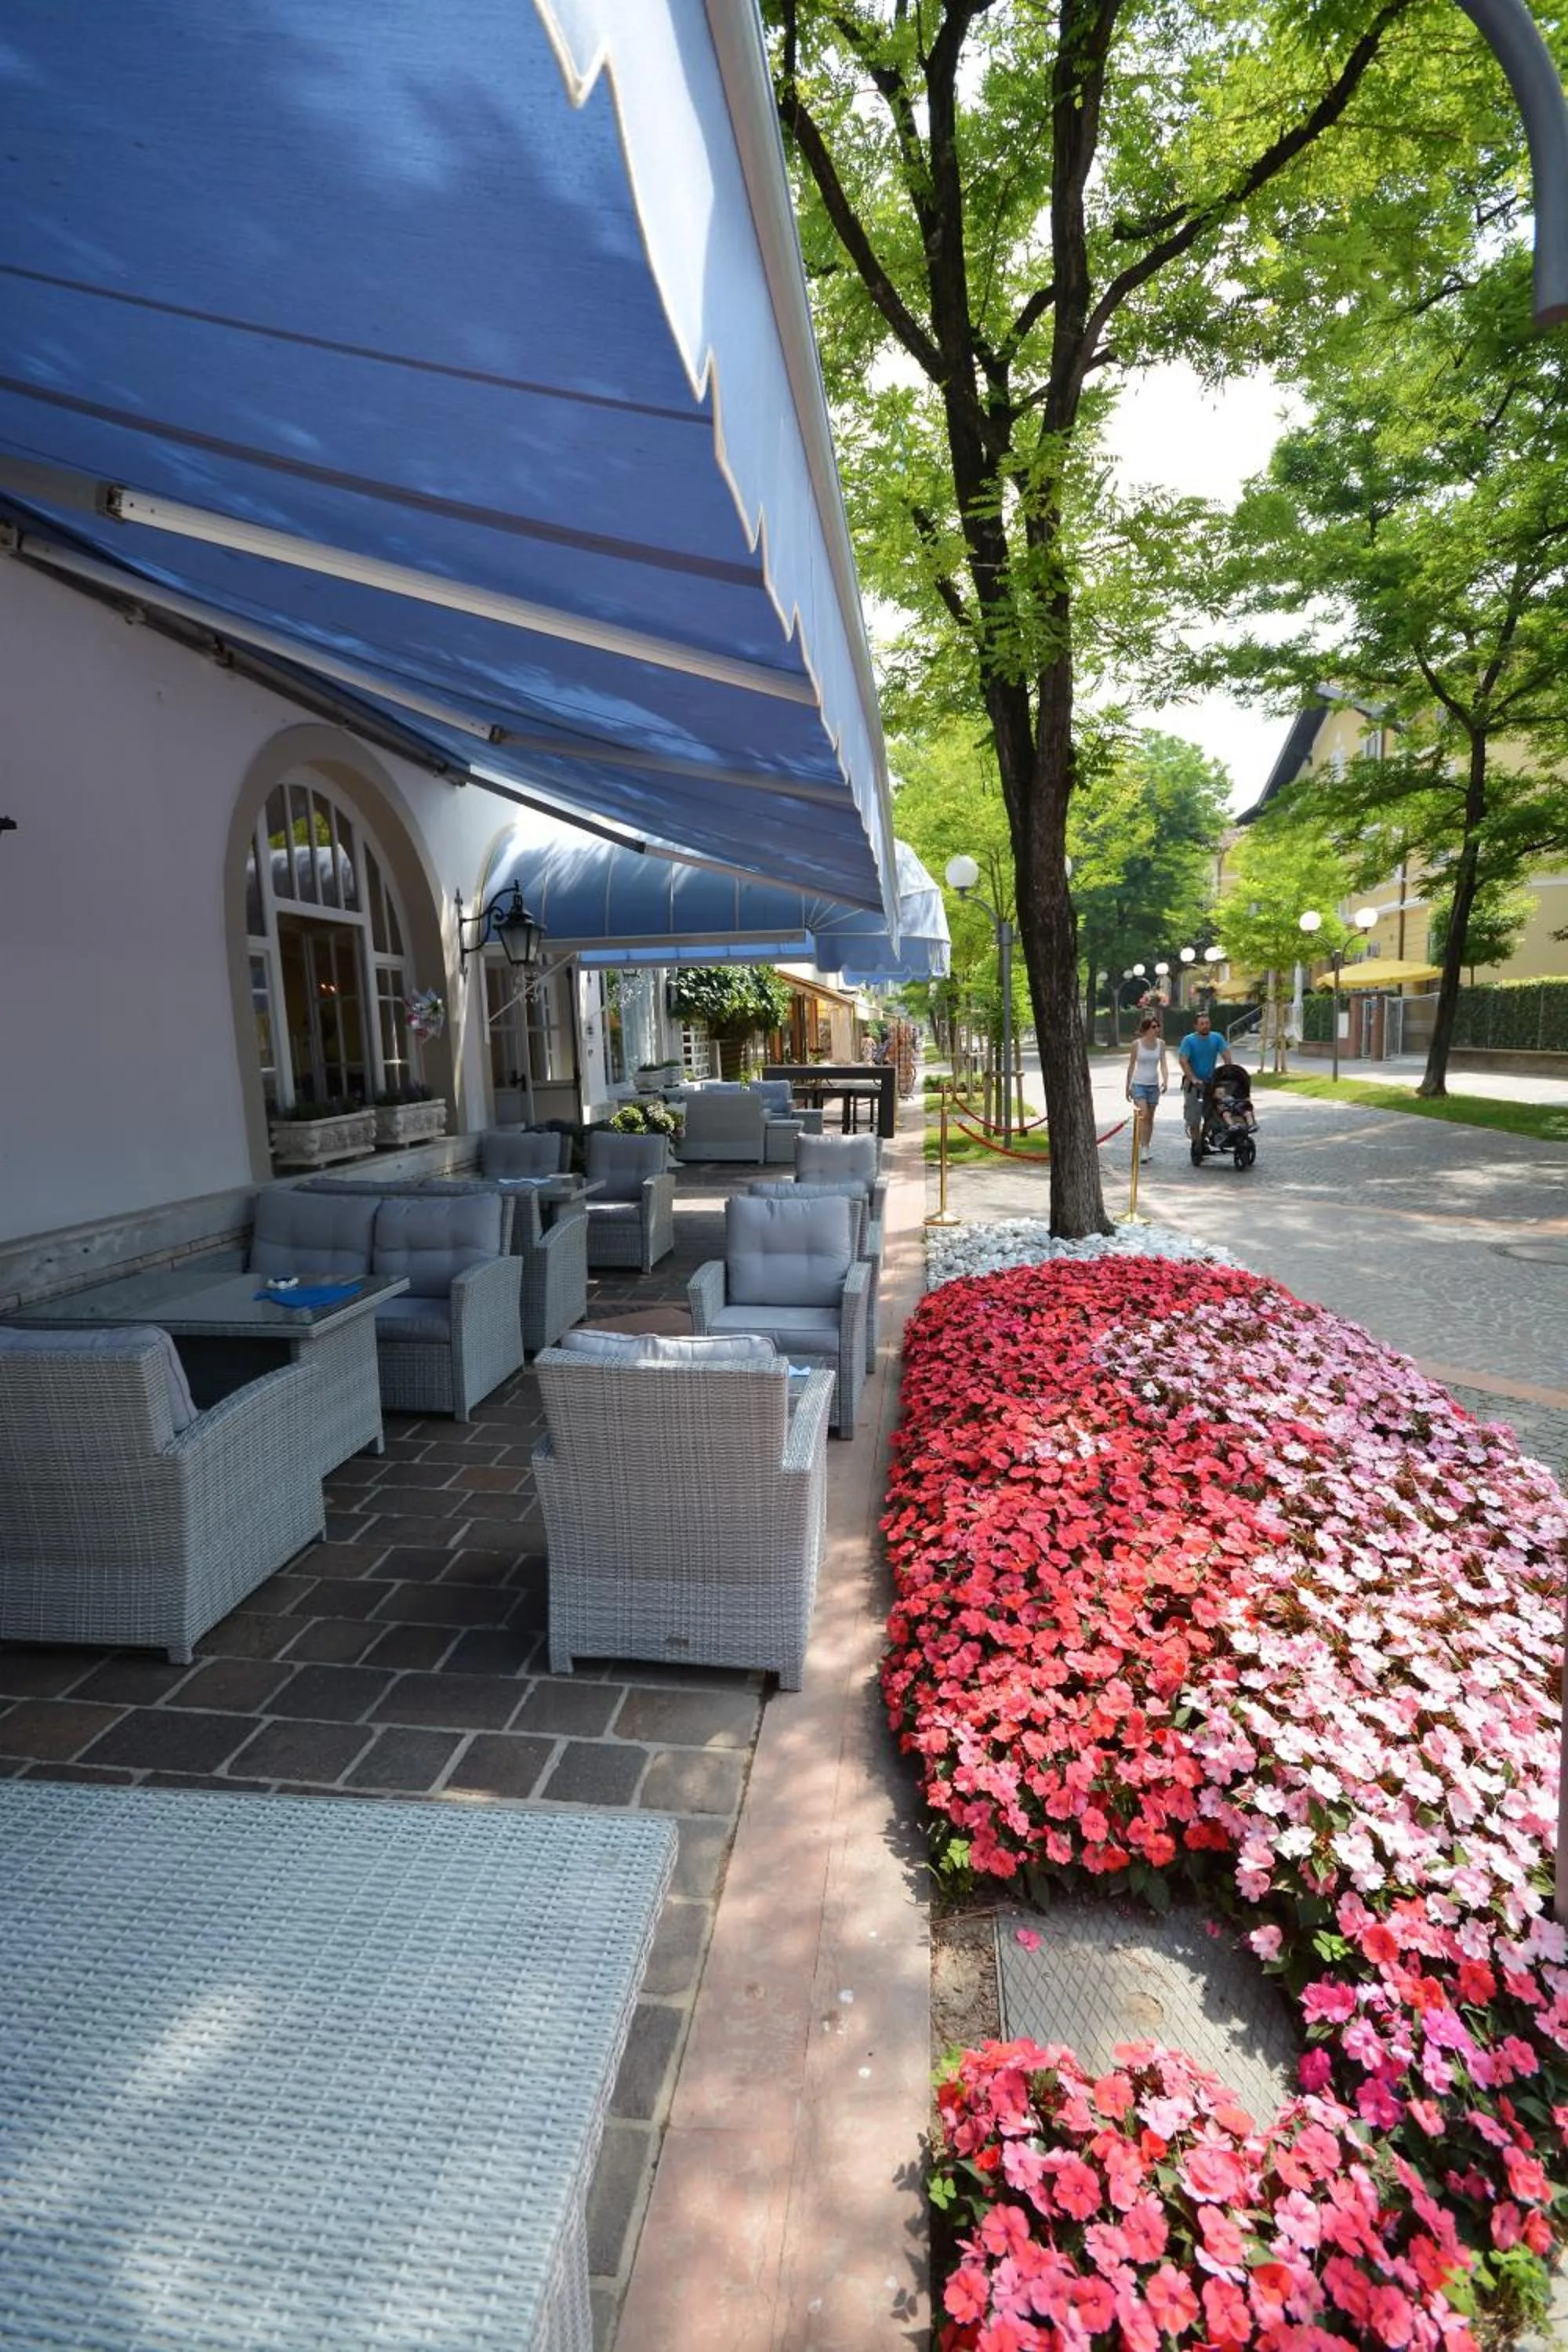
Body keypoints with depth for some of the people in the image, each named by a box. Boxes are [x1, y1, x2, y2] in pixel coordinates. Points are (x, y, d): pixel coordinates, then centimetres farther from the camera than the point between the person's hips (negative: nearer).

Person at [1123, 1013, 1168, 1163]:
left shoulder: (1161, 1043, 3)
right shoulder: (1137, 1044, -4)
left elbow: (1163, 1064, -3)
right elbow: (1131, 1065, 4)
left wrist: (1165, 1080, -20)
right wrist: (1128, 1086, 7)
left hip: (1154, 1085, 3)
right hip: (1139, 1084, -3)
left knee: (1150, 1118, 8)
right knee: (1143, 1115, -16)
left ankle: (1146, 1148, 18)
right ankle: (1142, 1148, -15)